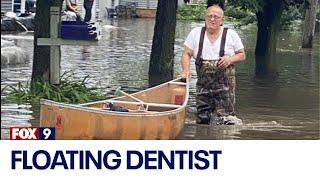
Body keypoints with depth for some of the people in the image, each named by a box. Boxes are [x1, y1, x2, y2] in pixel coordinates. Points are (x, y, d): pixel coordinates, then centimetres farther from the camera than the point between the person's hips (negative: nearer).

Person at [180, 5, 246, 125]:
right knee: (202, 119, 6)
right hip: (203, 84, 2)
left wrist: (230, 59, -12)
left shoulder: (231, 35, 4)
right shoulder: (196, 33, 7)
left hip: (225, 84, -2)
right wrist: (186, 70, -14)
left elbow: (242, 55, 9)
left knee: (226, 119, -13)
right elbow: (186, 54, 5)